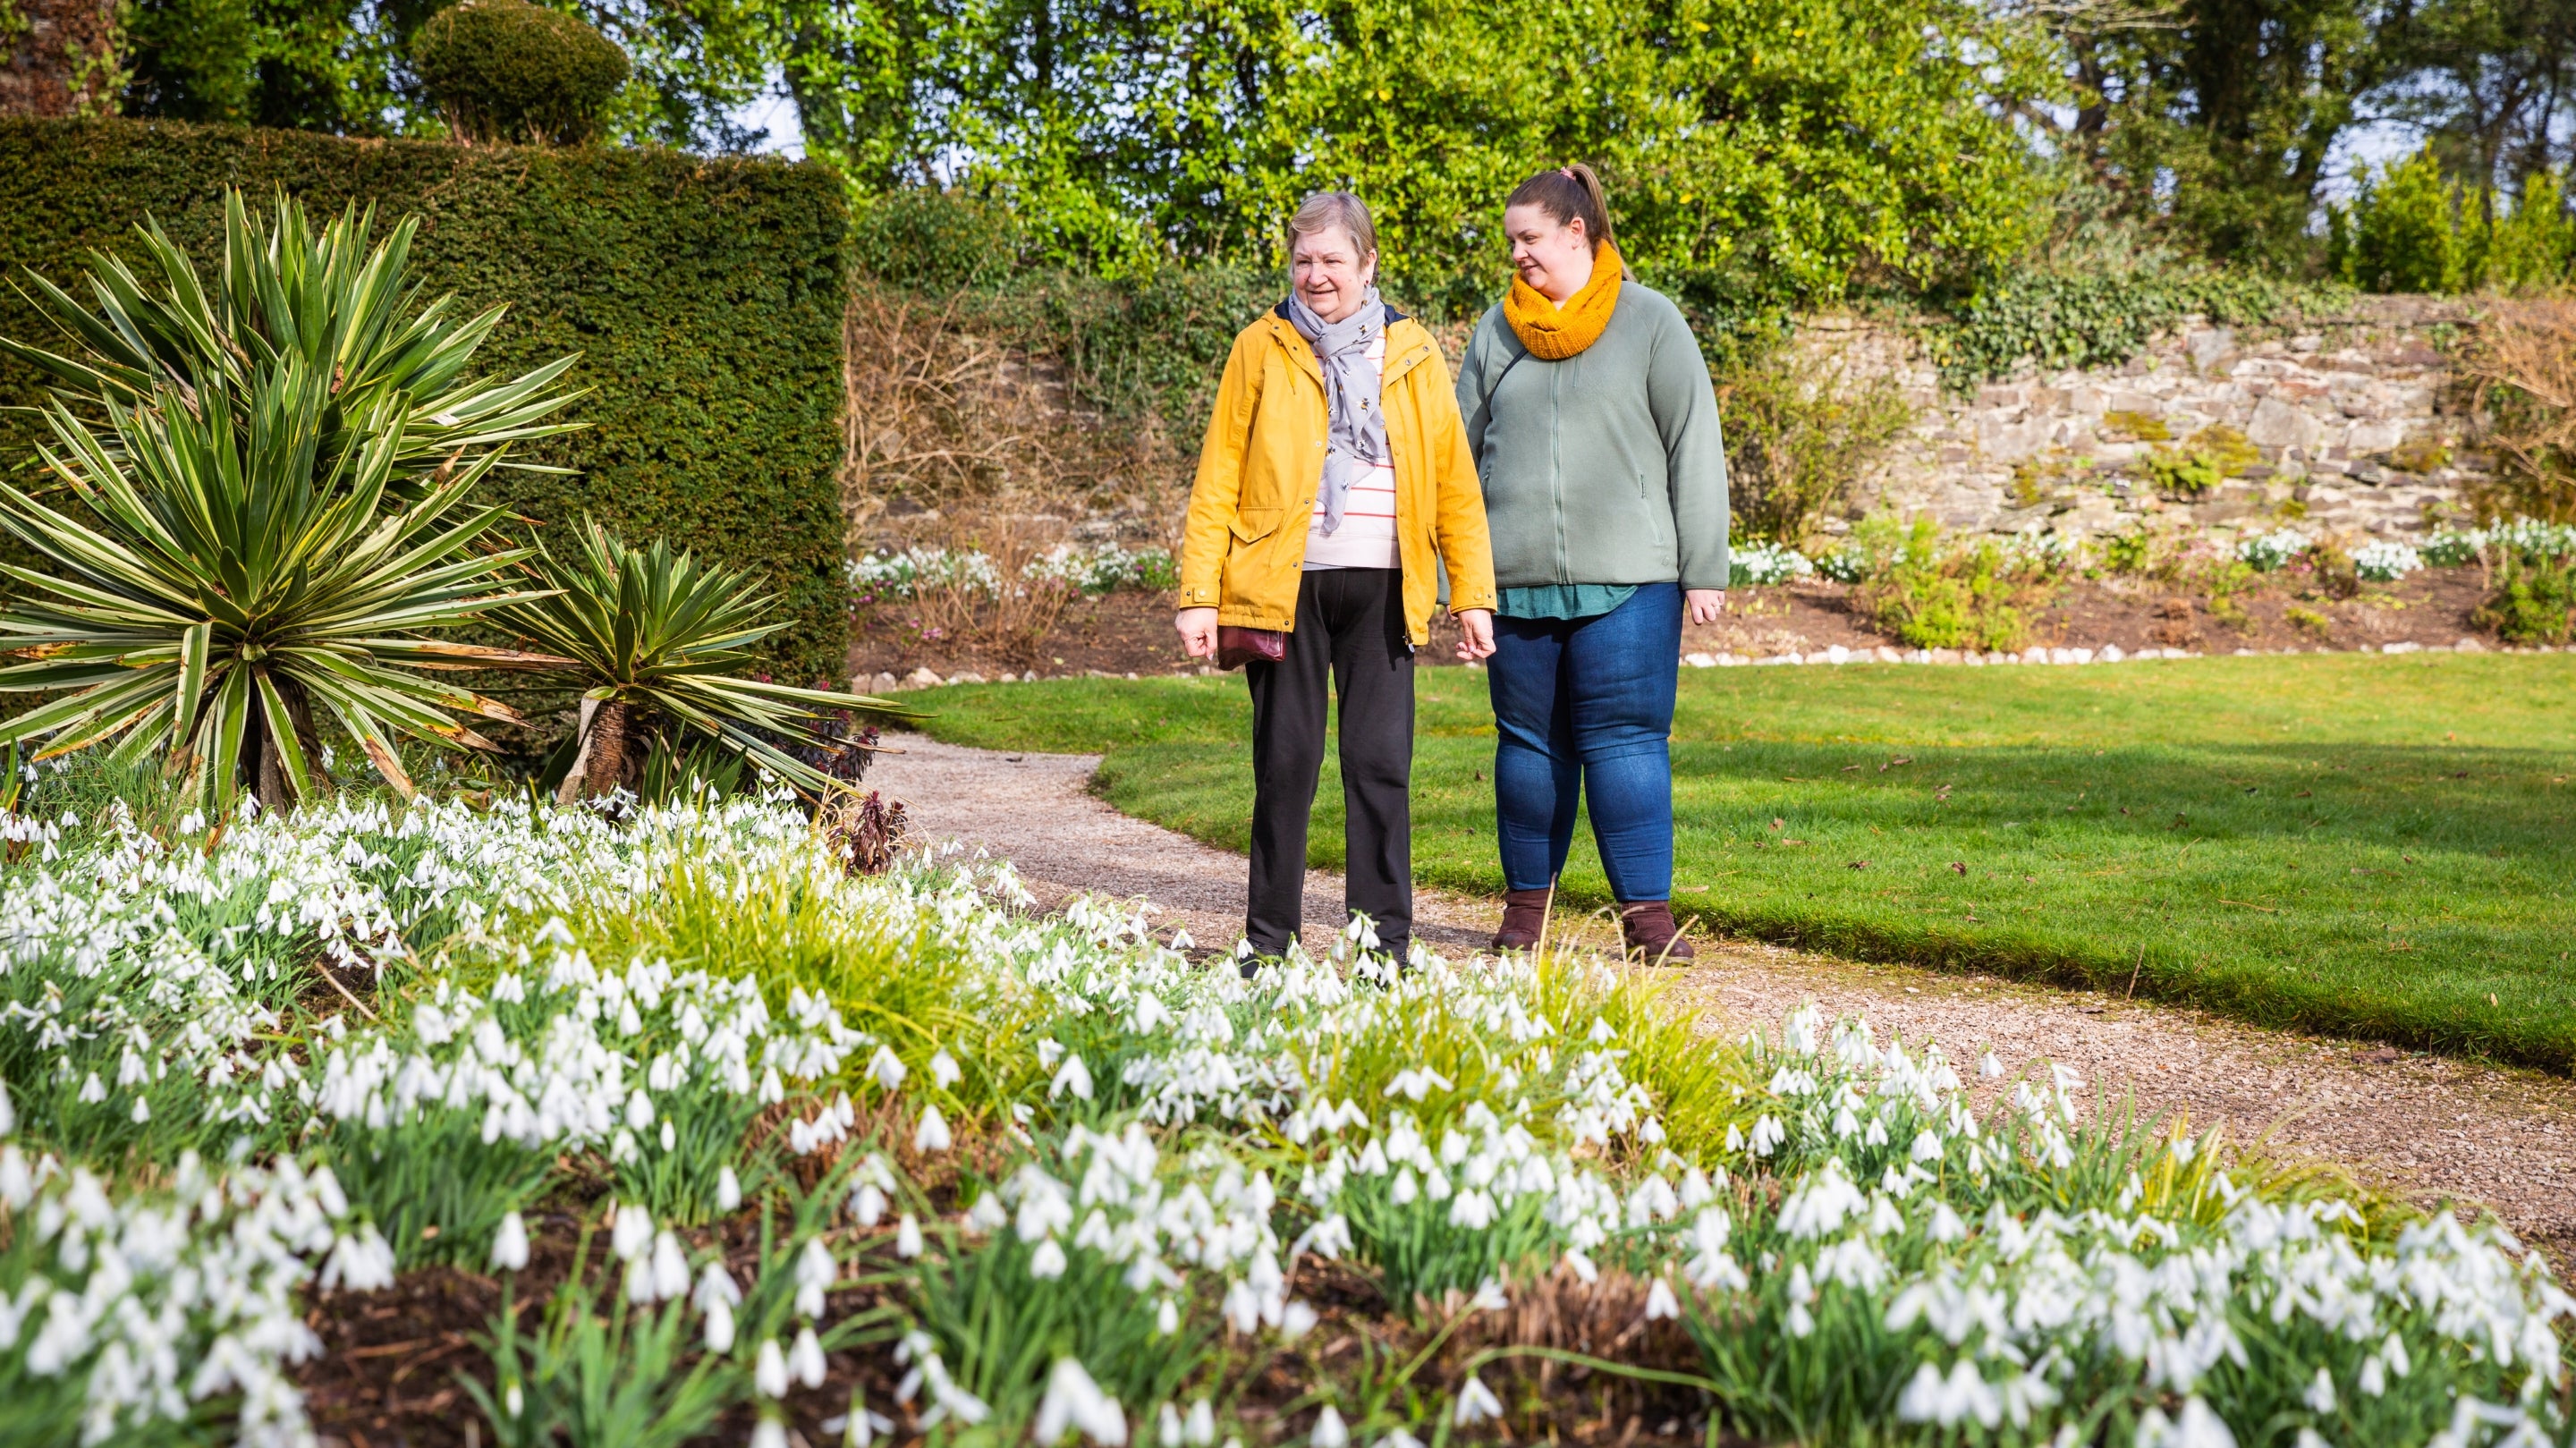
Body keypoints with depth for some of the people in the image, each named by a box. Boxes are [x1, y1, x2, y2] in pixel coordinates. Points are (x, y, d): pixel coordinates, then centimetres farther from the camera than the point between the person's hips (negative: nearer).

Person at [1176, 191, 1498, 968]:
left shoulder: (1414, 355, 10)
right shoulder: (1261, 349, 7)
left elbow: (1456, 484, 10)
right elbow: (1217, 478, 4)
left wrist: (1472, 594, 4)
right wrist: (1198, 594, -3)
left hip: (1382, 588, 1)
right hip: (1283, 583, -1)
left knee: (1381, 763, 0)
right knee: (1285, 761, 2)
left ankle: (1385, 945, 8)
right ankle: (1269, 943, 13)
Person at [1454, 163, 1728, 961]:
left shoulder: (1651, 321, 2)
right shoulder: (1498, 331, 12)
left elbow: (1694, 449, 1)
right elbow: (1462, 452, 15)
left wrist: (1704, 569, -3)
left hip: (1628, 580, -3)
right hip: (1515, 581, 3)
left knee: (1626, 739, -6)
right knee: (1529, 741, 8)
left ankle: (1647, 910, 0)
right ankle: (1525, 901, 19)